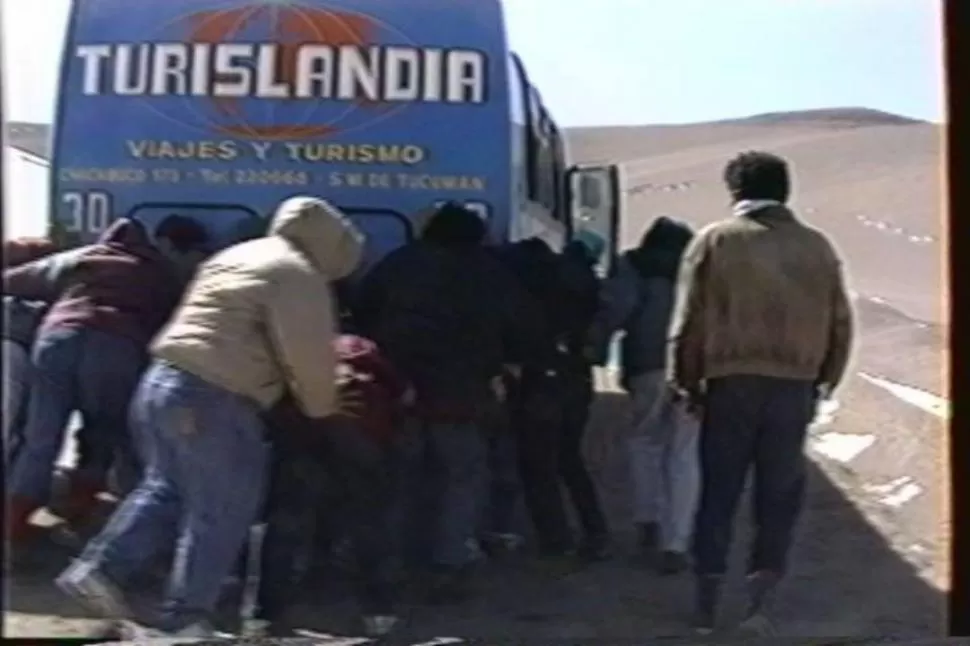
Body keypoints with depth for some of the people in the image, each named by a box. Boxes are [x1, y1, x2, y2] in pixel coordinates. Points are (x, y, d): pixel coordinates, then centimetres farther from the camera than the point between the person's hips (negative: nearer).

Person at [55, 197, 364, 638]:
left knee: (166, 488, 23)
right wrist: (321, 411, 8)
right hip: (213, 399, -9)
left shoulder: (232, 257, 23)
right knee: (219, 513, 3)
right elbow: (310, 356, -8)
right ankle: (184, 619, 9)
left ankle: (99, 569, 18)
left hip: (160, 381, 9)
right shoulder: (298, 275, -5)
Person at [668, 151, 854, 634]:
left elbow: (690, 320, -2)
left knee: (719, 493, 10)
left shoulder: (715, 241, 0)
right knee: (780, 495, 11)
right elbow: (840, 323, 7)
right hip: (795, 385, 1)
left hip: (731, 382, -1)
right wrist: (824, 381, 19)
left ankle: (707, 605, 13)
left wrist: (687, 382, 9)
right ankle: (760, 599, 6)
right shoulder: (817, 246, 6)